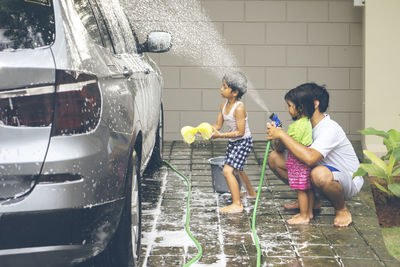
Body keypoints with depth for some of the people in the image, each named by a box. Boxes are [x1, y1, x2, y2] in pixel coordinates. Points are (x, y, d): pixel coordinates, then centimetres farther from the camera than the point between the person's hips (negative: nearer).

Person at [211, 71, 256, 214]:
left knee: (227, 170, -19)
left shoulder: (239, 108, -26)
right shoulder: (223, 105, -2)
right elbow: (218, 125, 3)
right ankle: (251, 192, 54)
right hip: (232, 142, 9)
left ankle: (237, 204, -14)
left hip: (243, 142, -9)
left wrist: (220, 135, -28)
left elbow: (240, 132, -26)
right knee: (238, 168, 28)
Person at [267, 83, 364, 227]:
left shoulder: (329, 129, -28)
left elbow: (309, 158, -44)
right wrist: (278, 137, -23)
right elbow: (280, 149, 2)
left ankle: (342, 209, -11)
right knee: (274, 158, 0)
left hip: (349, 181, -8)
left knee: (319, 174, -44)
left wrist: (282, 134, -36)